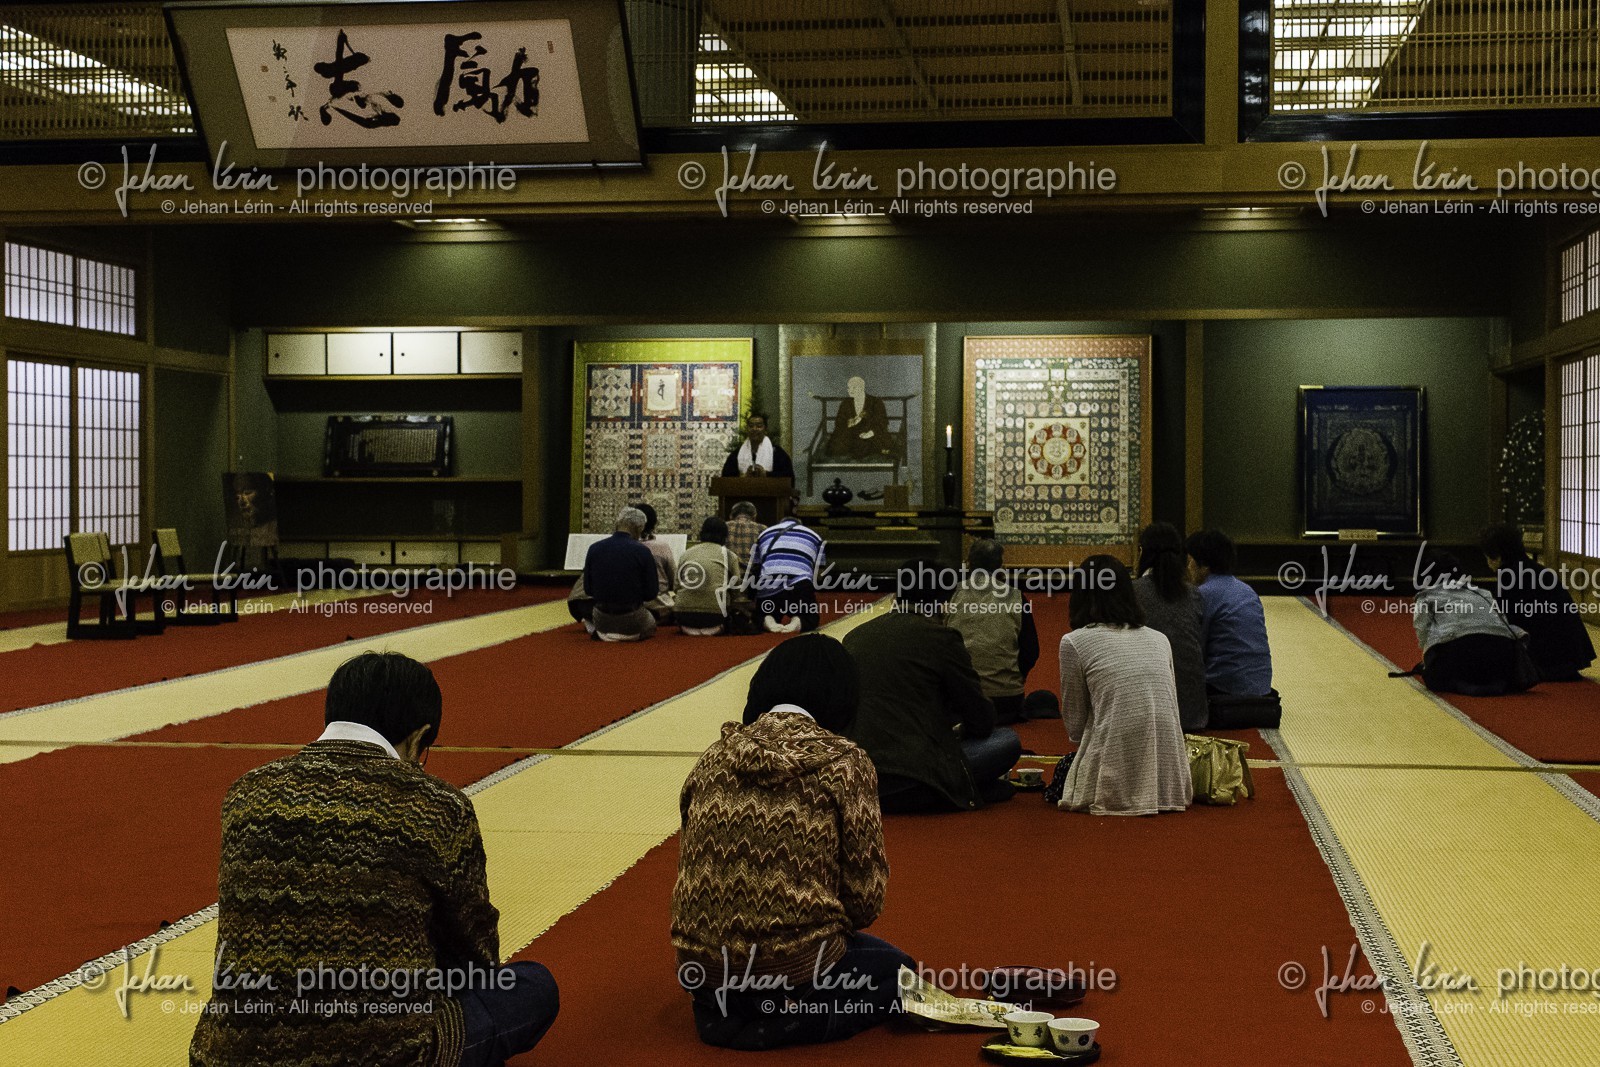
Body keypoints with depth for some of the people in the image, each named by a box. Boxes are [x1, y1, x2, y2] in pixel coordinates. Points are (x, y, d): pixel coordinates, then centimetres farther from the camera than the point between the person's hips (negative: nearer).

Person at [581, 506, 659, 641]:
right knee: (650, 624, 33)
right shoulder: (642, 552, -14)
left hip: (601, 620, 2)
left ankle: (600, 632, 9)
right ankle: (632, 634, 4)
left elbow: (588, 590, 2)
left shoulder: (594, 549, -5)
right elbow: (651, 594, -8)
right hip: (631, 621, -2)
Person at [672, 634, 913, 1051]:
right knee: (895, 970, 26)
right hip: (793, 967, -5)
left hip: (701, 968, 5)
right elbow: (865, 897, -6)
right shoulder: (844, 764, -7)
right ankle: (781, 1019, -1)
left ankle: (723, 1011, 8)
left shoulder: (713, 759, 6)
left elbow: (692, 869, 12)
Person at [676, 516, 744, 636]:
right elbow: (736, 586, 9)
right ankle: (712, 628, -9)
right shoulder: (728, 555, 9)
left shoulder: (685, 554, 16)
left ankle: (692, 628, -3)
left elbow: (676, 587, 15)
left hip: (685, 617, 4)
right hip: (715, 616, -4)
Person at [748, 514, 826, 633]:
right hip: (800, 584, -1)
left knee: (763, 616, 26)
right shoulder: (814, 536, 27)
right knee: (810, 619, 21)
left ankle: (768, 621, -11)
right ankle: (798, 622, -14)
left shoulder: (765, 533, 30)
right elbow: (818, 571, 25)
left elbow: (753, 568, 27)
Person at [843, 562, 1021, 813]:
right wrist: (959, 731, 28)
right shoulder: (941, 638, -3)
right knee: (1008, 740, 8)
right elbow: (982, 722, 5)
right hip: (910, 780, -6)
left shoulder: (854, 636, 13)